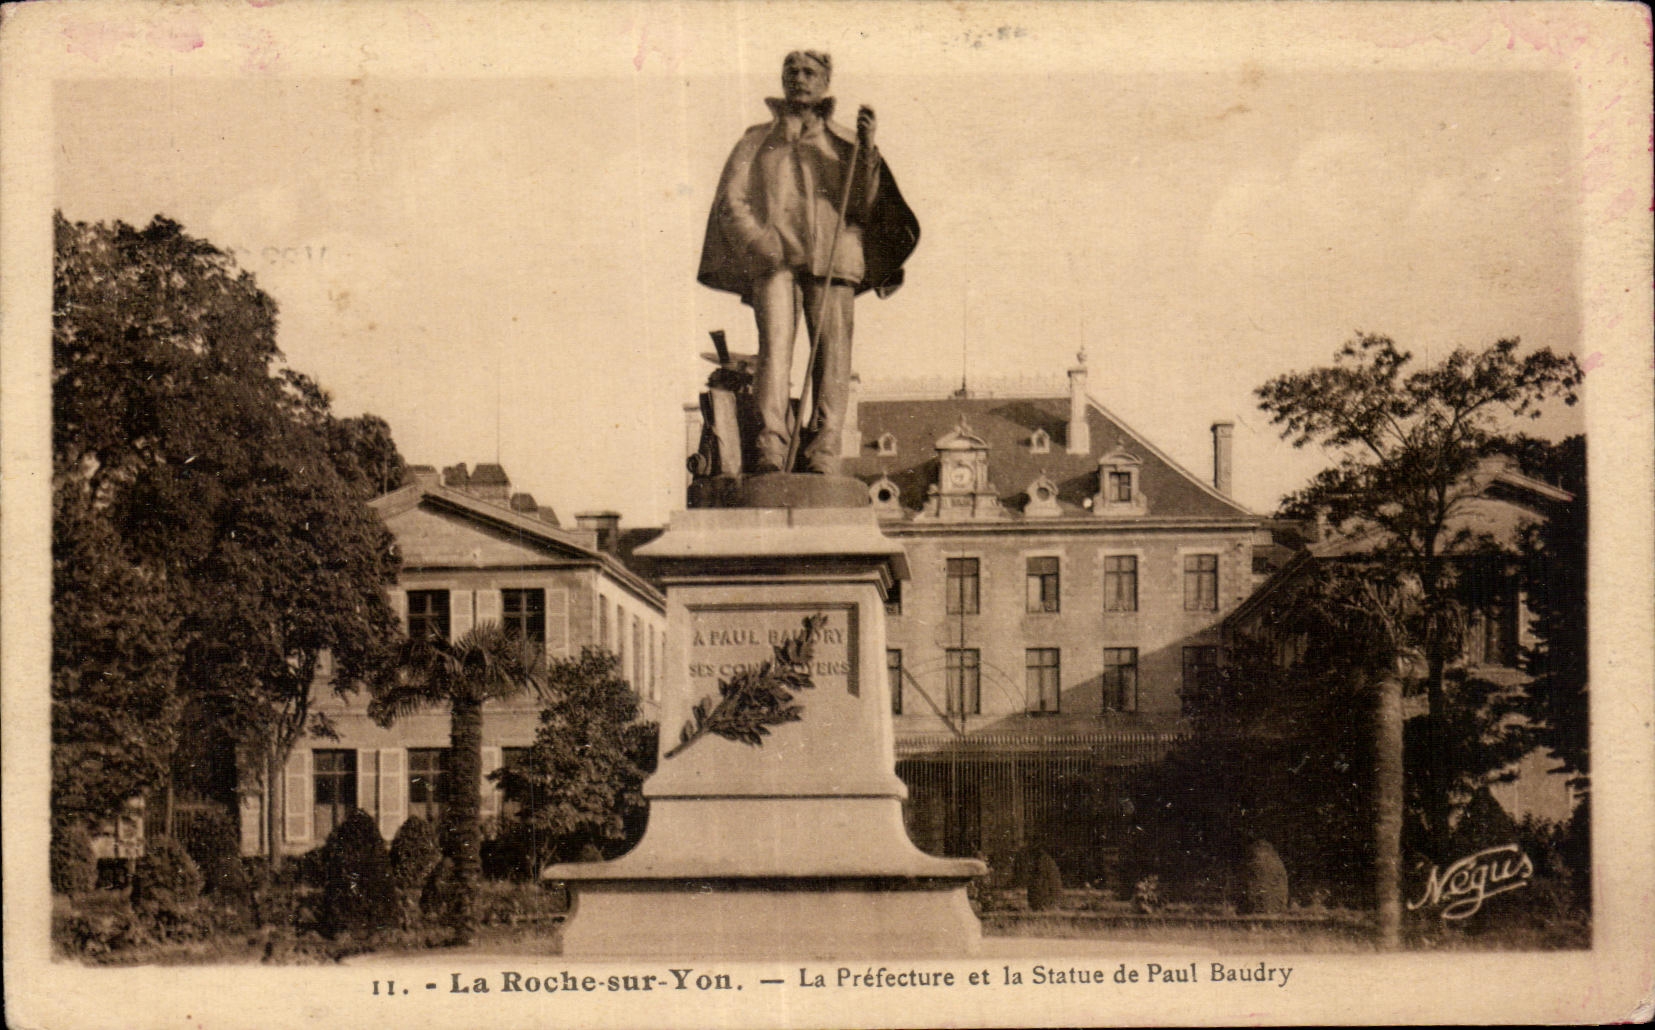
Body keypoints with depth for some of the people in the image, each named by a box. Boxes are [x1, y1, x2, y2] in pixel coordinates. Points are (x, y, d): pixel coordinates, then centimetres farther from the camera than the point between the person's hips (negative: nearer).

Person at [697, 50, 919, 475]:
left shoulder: (842, 144, 19)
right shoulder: (758, 141, 20)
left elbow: (865, 205, 9)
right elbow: (732, 201, 12)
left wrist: (867, 152, -5)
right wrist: (759, 241, -6)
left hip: (831, 260, 1)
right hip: (774, 259, -1)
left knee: (832, 353, -9)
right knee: (775, 346, -17)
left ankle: (824, 452, -9)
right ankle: (770, 448, -24)